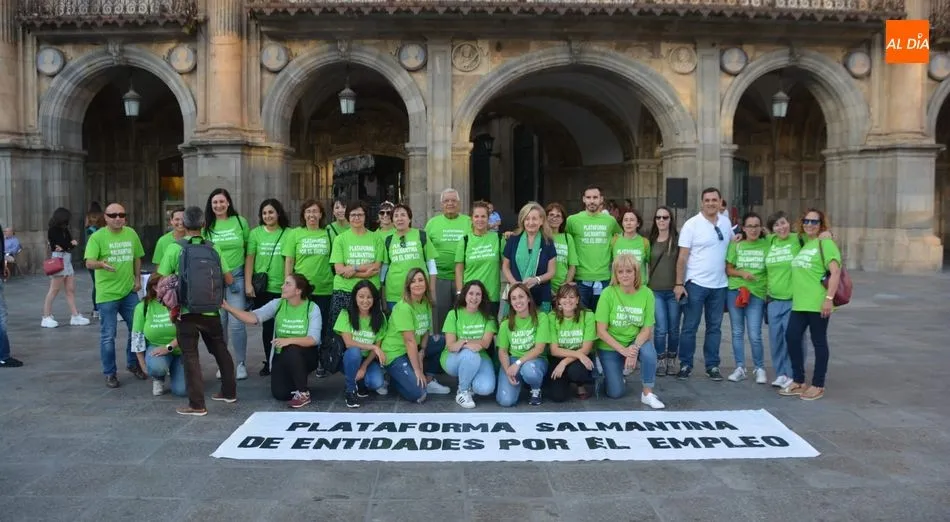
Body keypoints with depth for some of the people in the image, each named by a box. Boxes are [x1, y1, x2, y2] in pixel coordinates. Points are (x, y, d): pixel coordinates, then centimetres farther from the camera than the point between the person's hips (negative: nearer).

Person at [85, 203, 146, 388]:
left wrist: (137, 279, 11)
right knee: (108, 336, 2)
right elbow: (89, 262, -18)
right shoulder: (97, 237, -10)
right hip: (107, 294, -5)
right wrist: (102, 264, -38)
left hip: (129, 291, 5)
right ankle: (109, 373, 15)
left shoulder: (131, 234, 5)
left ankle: (133, 364, 32)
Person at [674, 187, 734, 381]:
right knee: (690, 327, 2)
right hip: (696, 283, -4)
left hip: (719, 284, 5)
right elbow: (682, 257, -10)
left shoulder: (726, 222, 5)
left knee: (715, 327, 11)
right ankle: (685, 365, 12)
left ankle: (712, 365, 20)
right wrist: (679, 283, -14)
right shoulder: (692, 224, -9)